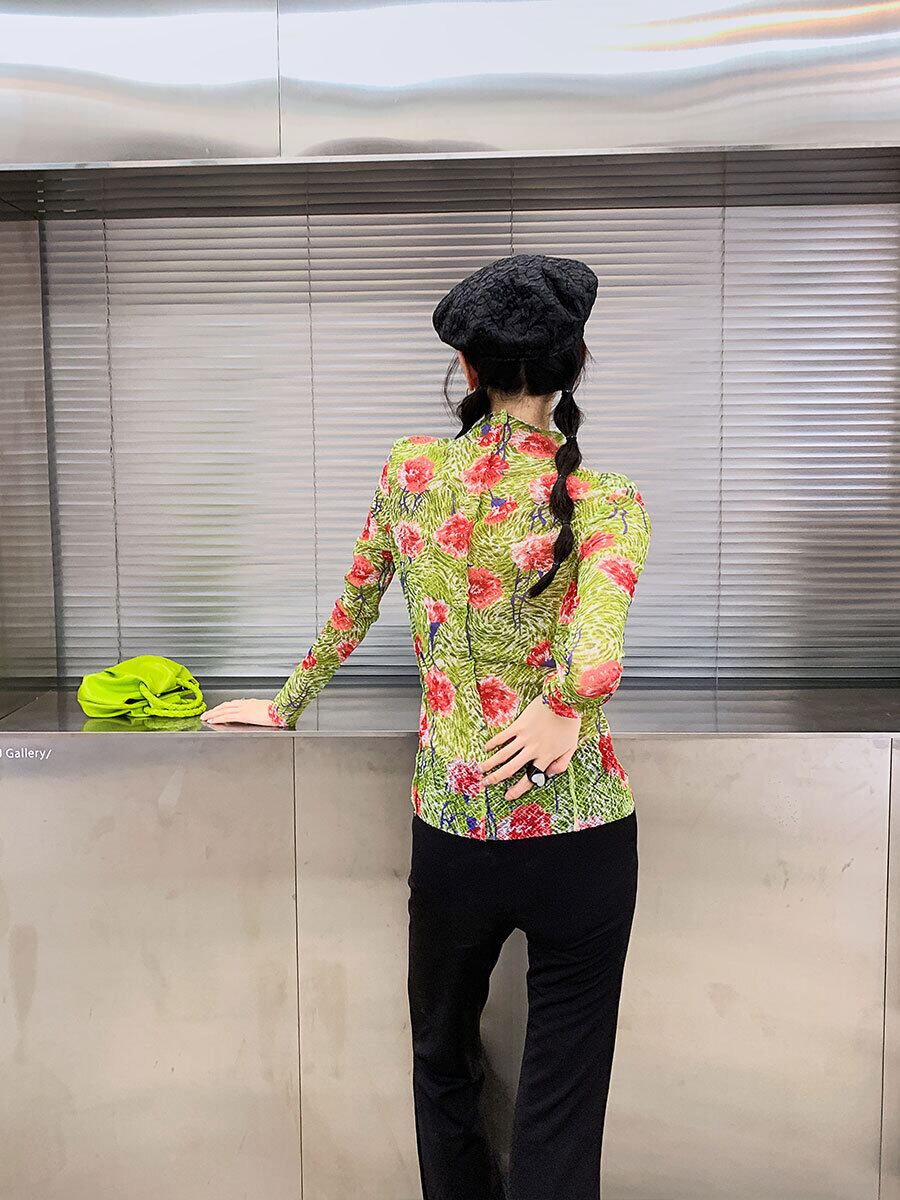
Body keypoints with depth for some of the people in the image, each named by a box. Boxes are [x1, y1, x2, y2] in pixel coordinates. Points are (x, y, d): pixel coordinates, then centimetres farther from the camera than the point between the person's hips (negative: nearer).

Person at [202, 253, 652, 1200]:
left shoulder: (410, 470, -3)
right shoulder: (607, 501, -12)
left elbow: (351, 609, 9)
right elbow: (590, 659, -29)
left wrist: (288, 705, 25)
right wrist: (564, 712, -9)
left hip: (451, 830, 2)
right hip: (581, 836, -2)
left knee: (444, 1069, 26)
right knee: (560, 1102, 12)